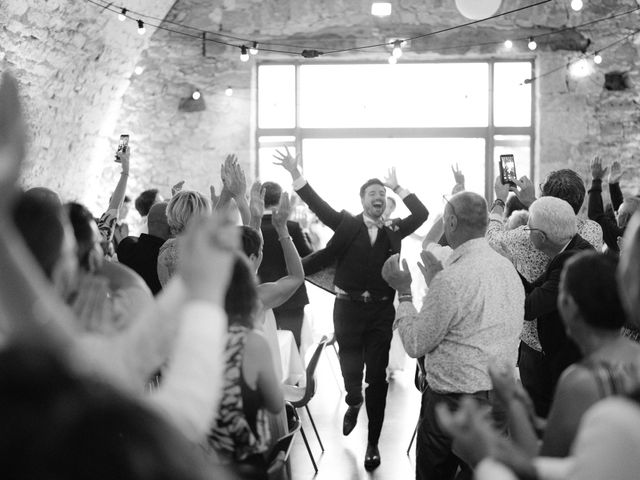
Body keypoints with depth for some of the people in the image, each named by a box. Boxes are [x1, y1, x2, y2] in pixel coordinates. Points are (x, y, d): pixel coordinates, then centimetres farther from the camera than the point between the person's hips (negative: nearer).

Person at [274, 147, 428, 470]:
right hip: (348, 308, -1)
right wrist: (296, 175, -15)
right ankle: (353, 403, 42)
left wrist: (398, 188, 1)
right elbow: (318, 206, -6)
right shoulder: (347, 224, 2)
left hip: (381, 310, 1)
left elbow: (422, 214, 2)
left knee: (377, 378, 3)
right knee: (350, 370, 4)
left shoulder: (393, 231, 7)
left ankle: (373, 443, 14)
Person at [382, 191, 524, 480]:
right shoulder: (508, 268, 4)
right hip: (503, 399, 7)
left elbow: (416, 345, -12)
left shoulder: (452, 279, -20)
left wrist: (404, 292, -2)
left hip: (454, 402, -7)